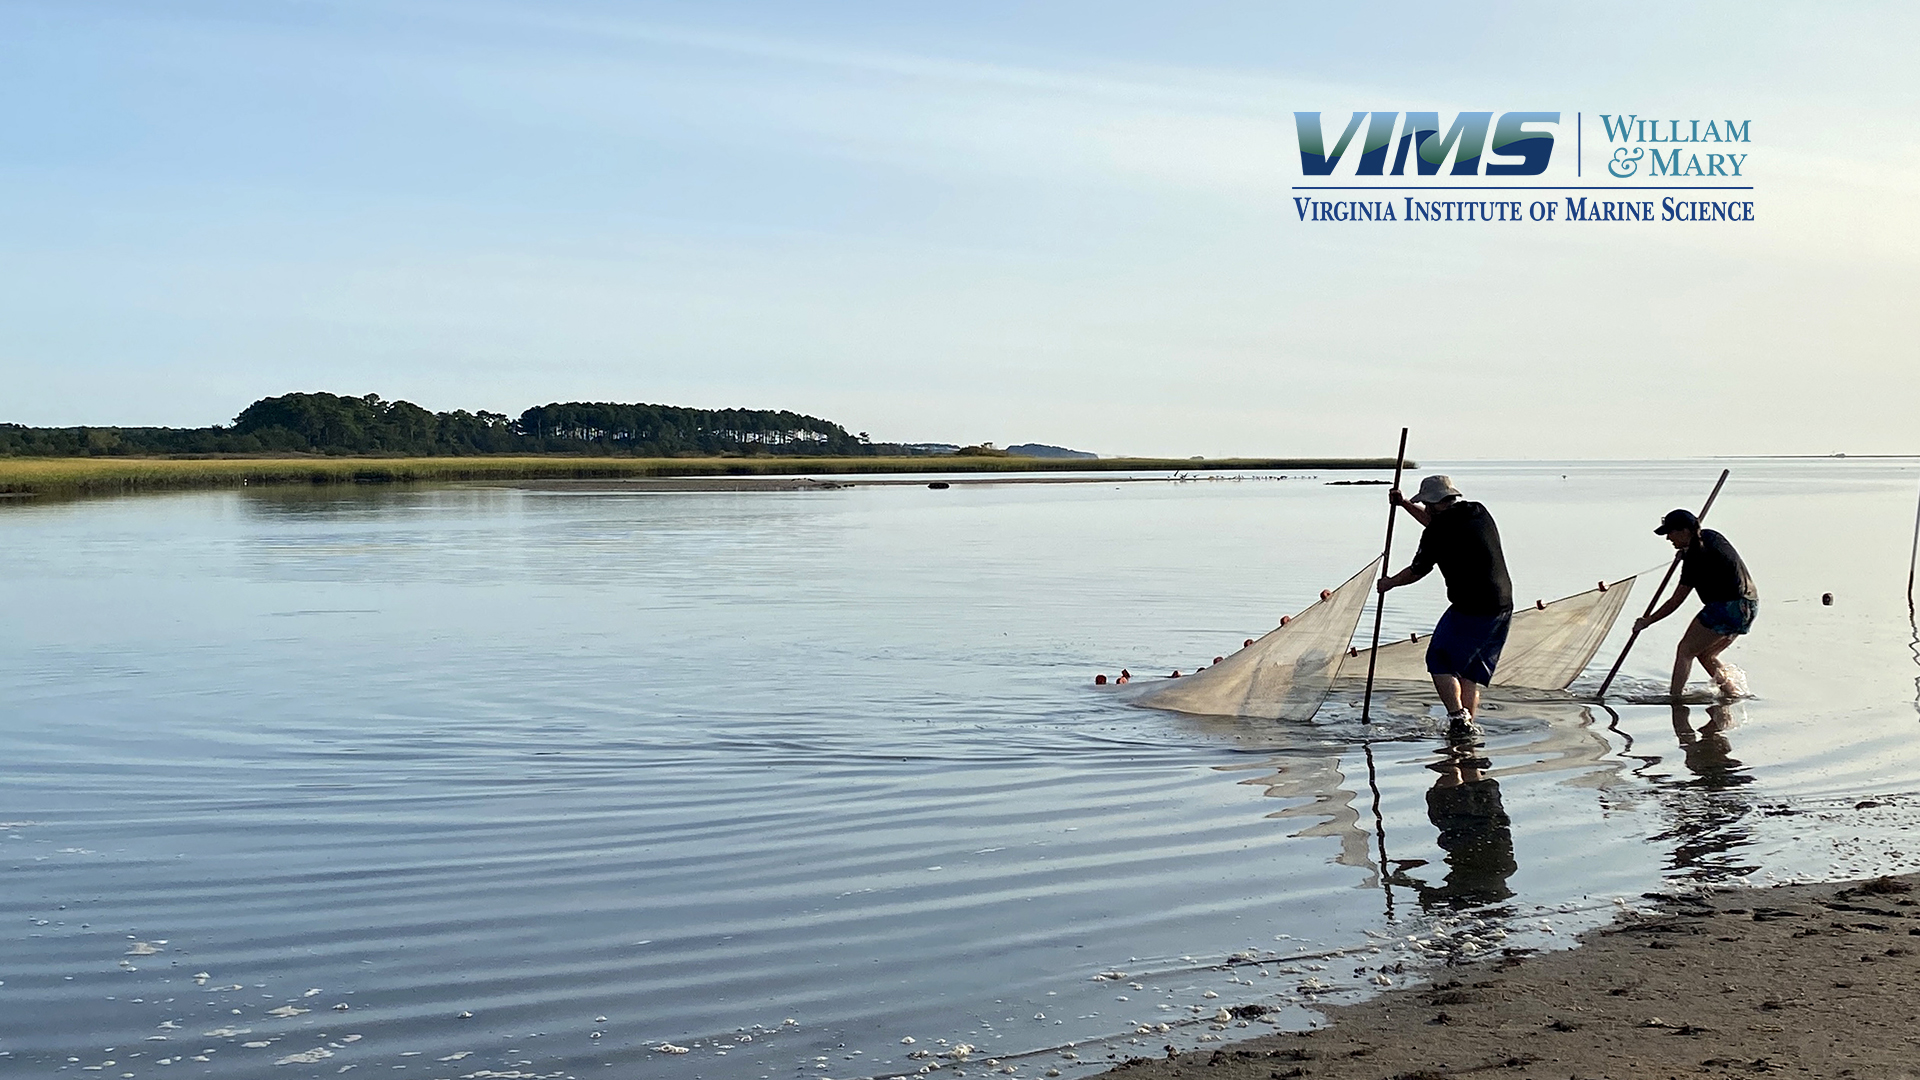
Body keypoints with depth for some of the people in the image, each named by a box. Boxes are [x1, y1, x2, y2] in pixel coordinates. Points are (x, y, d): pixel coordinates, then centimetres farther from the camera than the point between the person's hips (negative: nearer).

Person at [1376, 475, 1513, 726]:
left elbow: (1417, 571, 3)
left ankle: (1458, 717, -5)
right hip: (1504, 606, 8)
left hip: (1471, 609, -8)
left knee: (1440, 661, 6)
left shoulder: (1437, 533, -11)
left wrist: (1389, 583, 21)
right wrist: (1405, 504, 33)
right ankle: (1468, 724, 14)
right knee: (1471, 670, 15)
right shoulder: (1479, 512, 12)